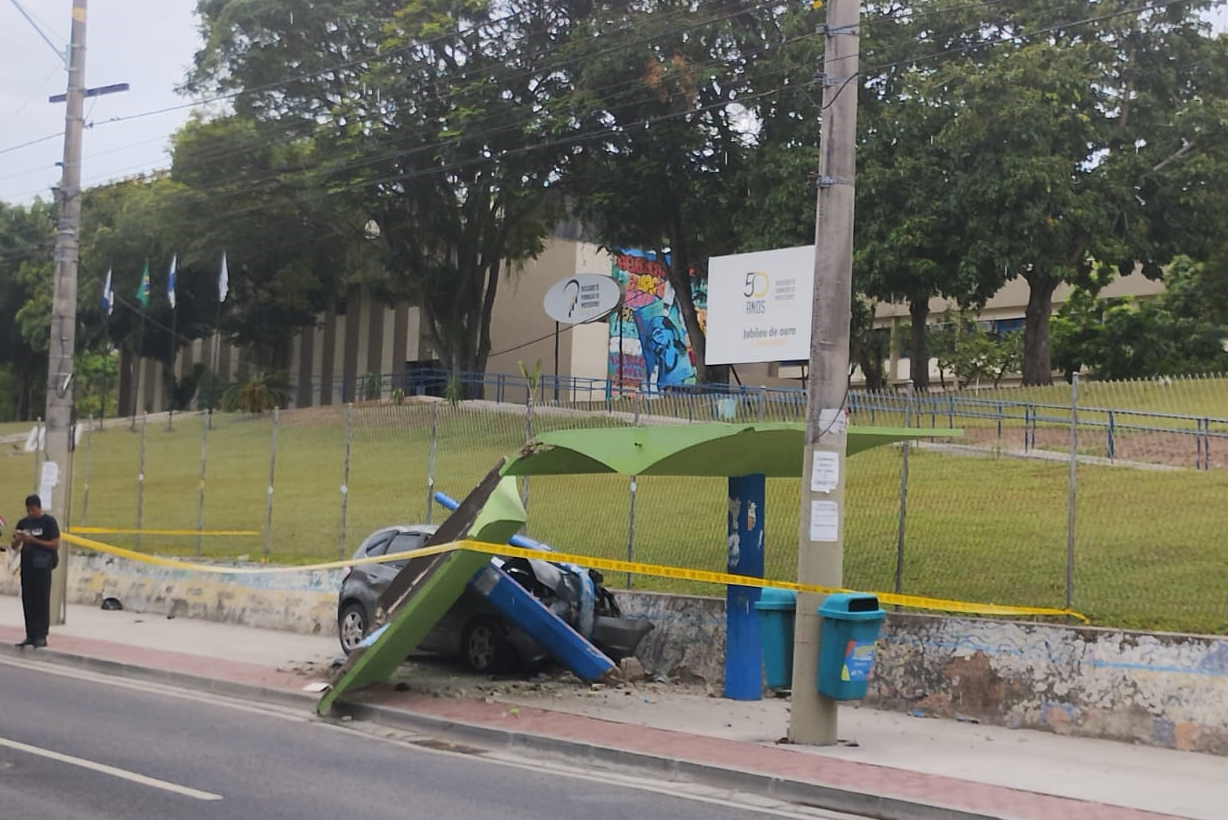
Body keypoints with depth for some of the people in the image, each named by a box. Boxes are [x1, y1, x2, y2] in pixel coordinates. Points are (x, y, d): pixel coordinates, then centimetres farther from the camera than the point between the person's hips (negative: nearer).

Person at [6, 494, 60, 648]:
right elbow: (14, 546, 16)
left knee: (41, 600, -6)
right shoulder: (23, 523, 12)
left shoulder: (49, 522, -4)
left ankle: (41, 636, -6)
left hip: (42, 566, -6)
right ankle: (30, 635, 10)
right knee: (27, 601, 5)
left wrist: (34, 540, -17)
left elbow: (55, 545, -10)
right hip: (26, 565, 6)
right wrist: (17, 539, -8)